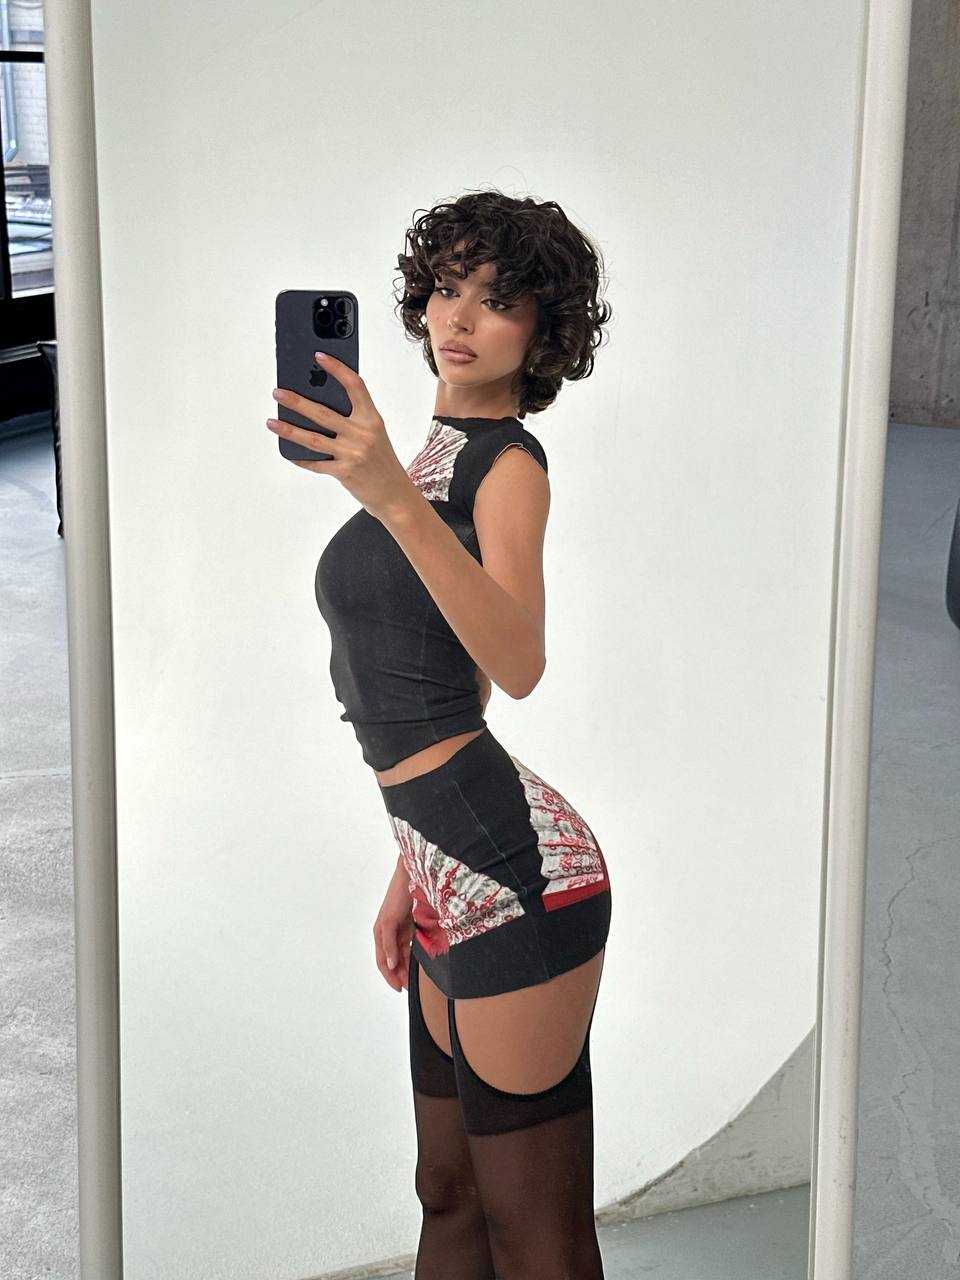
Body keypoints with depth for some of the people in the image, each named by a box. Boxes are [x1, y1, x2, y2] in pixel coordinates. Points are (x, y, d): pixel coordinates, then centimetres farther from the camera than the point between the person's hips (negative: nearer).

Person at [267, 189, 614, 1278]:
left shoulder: (506, 461, -8)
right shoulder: (435, 453, 18)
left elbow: (516, 665, -28)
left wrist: (394, 501, -39)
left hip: (513, 870, -9)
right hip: (453, 877, 9)